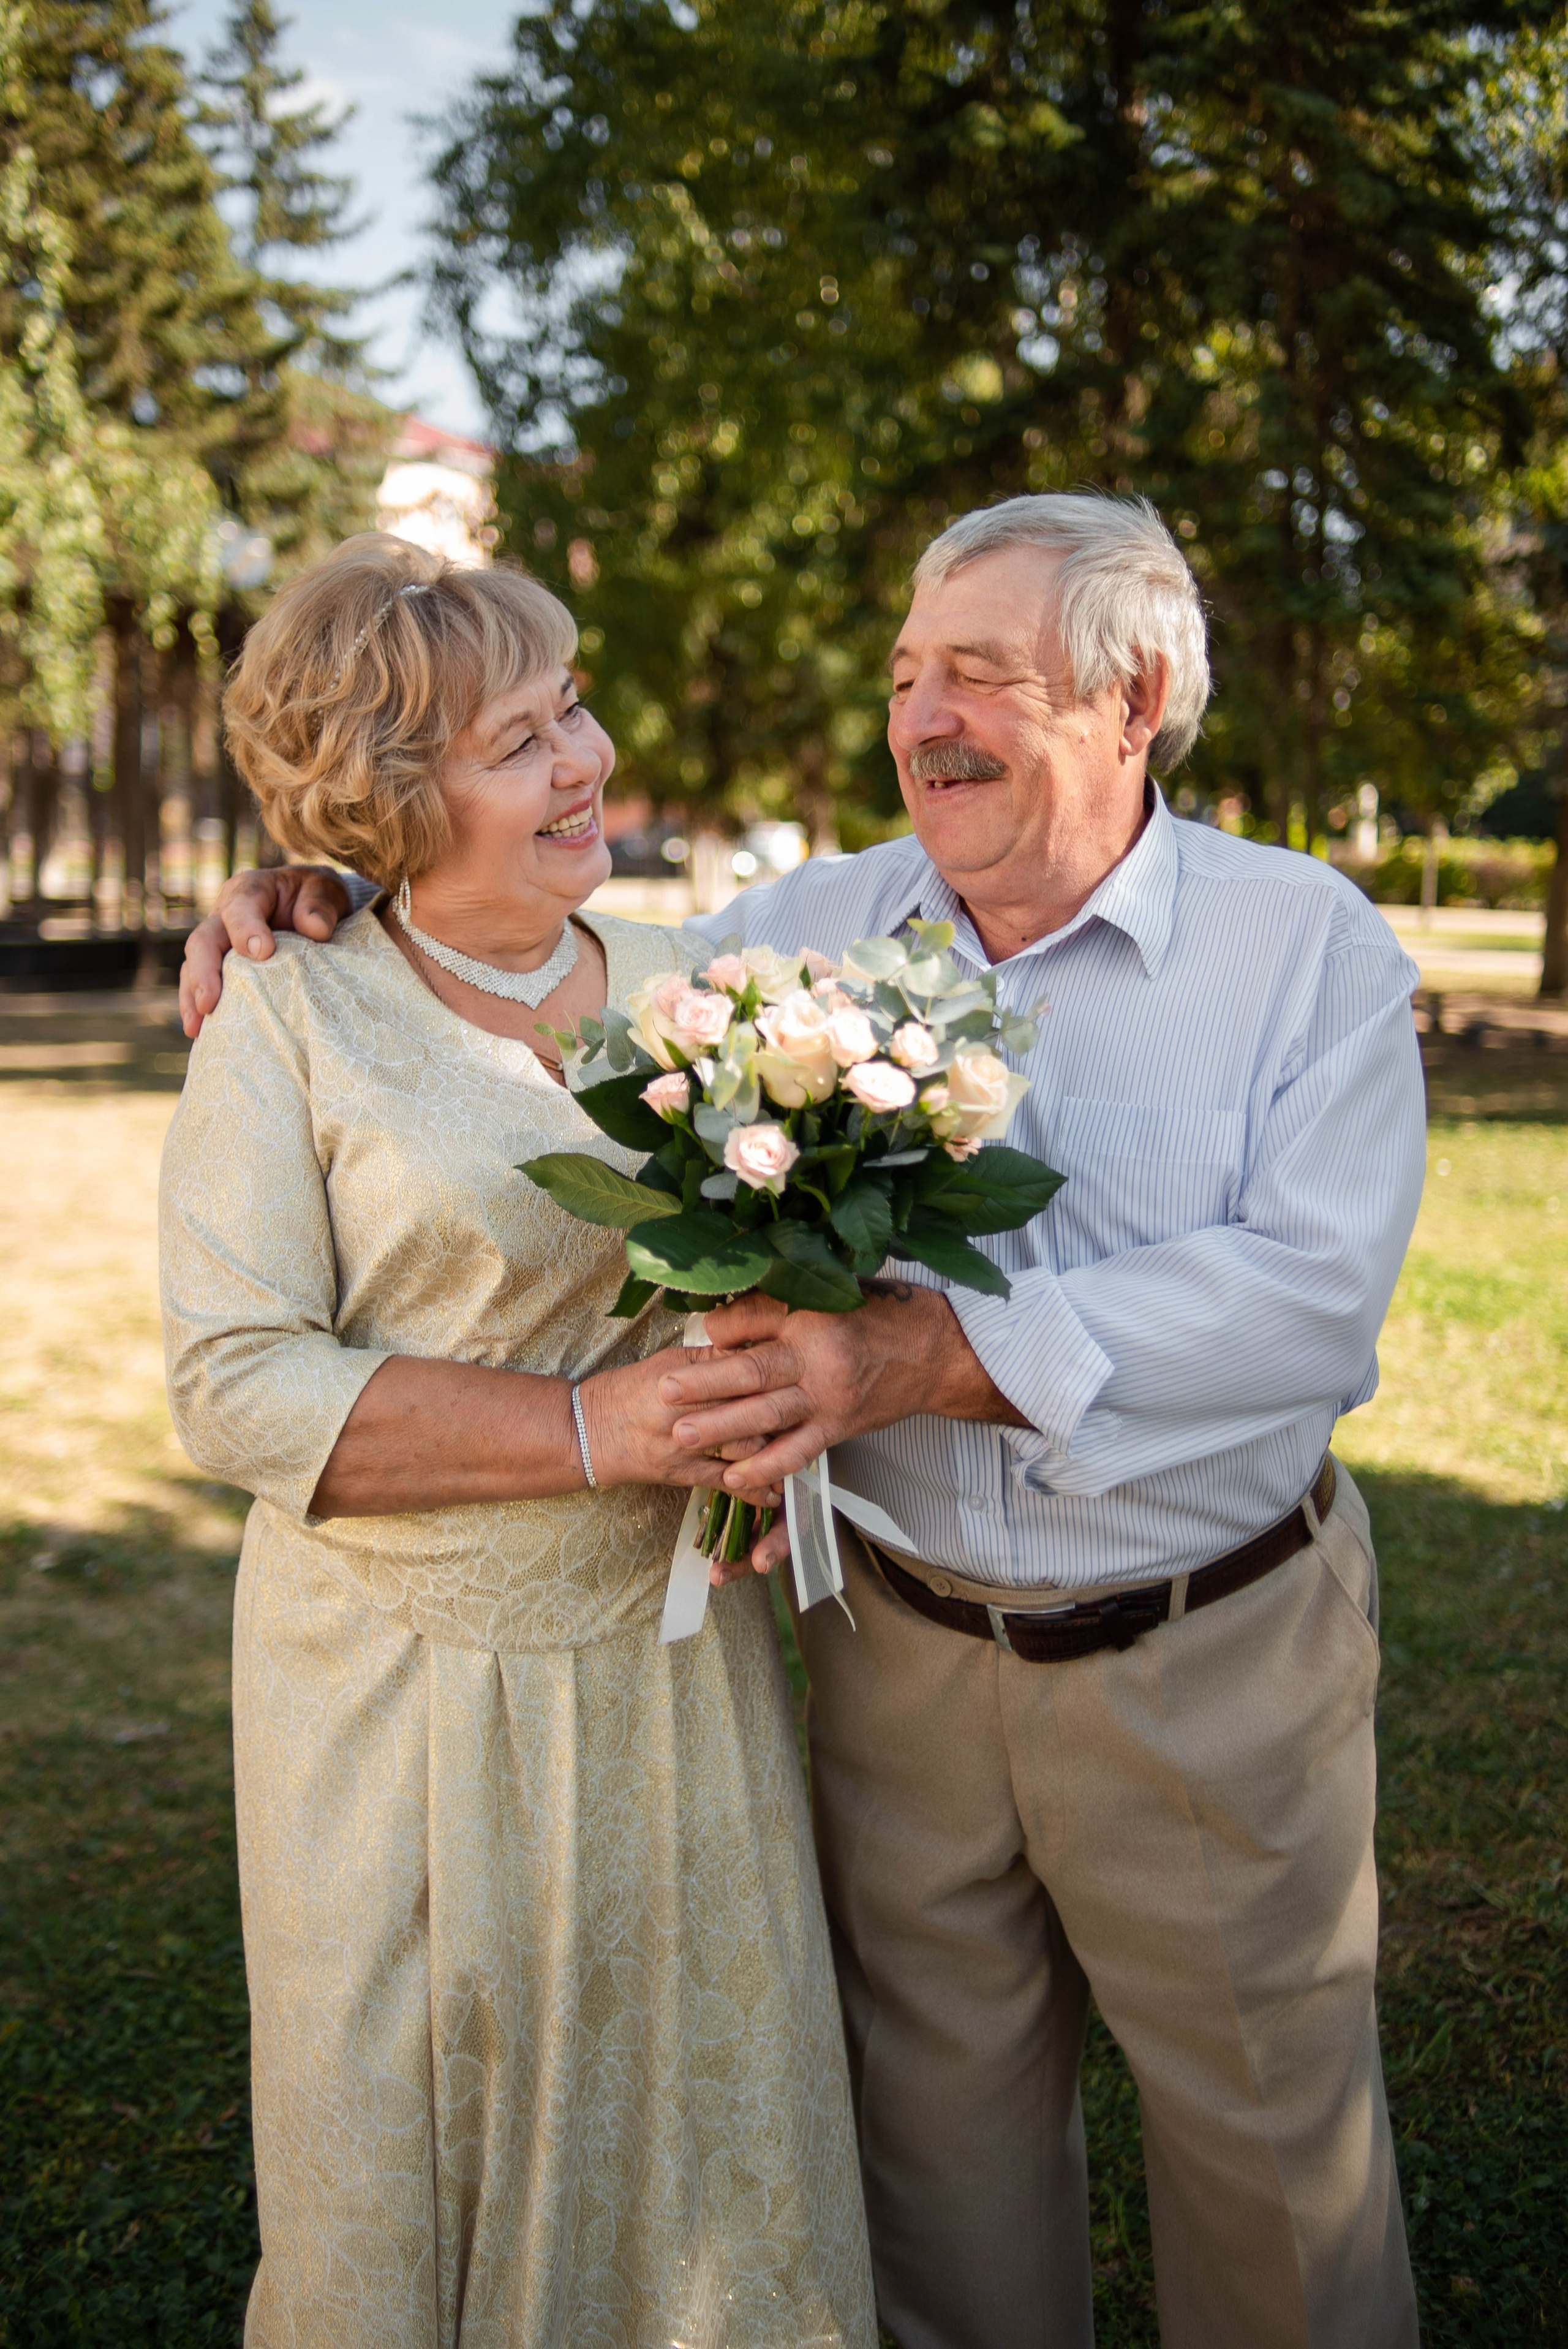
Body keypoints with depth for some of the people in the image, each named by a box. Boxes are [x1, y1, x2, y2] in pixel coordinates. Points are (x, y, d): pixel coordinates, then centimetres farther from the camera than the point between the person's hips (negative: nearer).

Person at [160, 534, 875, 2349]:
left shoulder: (681, 980, 6)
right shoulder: (289, 1021, -7)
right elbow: (234, 1387, -14)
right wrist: (596, 1431, -20)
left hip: (675, 1671, 4)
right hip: (403, 1701, -3)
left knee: (703, 2159, 15)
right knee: (409, 2185, 13)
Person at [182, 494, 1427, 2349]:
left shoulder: (1306, 942, -8)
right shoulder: (809, 927, 2)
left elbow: (1316, 1294, -21)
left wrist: (926, 1351, -30)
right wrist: (333, 918, -2)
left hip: (1213, 1664, -2)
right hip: (904, 1656, 3)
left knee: (1268, 2142, 14)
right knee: (939, 2136, 17)